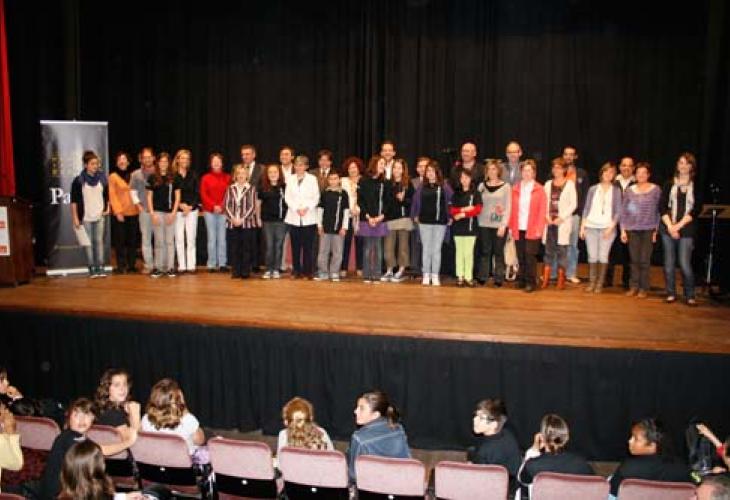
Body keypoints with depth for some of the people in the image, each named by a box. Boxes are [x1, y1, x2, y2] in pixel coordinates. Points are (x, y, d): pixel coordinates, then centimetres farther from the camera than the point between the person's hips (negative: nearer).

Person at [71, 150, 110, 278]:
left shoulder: (102, 178, 6)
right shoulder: (78, 180, -4)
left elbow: (107, 195, 17)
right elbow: (74, 201, -4)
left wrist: (107, 208, 6)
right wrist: (75, 217, -7)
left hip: (99, 216, 3)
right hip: (85, 217, -2)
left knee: (99, 241, 3)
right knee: (88, 243, 1)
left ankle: (100, 268, 4)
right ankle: (92, 269, 5)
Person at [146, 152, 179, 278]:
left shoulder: (173, 178, 5)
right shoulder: (153, 178, 5)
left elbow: (177, 196, 5)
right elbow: (149, 196, 6)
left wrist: (173, 213, -4)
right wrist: (152, 213, -3)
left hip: (170, 212, 0)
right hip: (157, 212, 0)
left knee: (170, 241, 2)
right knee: (159, 241, 3)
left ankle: (170, 267, 6)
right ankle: (158, 267, 8)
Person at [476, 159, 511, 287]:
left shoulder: (505, 186, 2)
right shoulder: (482, 185, 10)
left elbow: (508, 208, -3)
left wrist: (503, 225, -11)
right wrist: (477, 222, -1)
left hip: (499, 225, -2)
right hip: (484, 224, 2)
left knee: (498, 252, 2)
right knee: (485, 252, 4)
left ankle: (499, 278, 8)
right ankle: (482, 277, 9)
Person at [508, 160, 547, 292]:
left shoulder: (539, 189, 1)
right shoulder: (515, 188, 9)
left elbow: (542, 211, -2)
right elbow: (512, 209, 8)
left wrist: (539, 228, -9)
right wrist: (511, 226, 2)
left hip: (532, 230, -3)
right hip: (518, 229, 3)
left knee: (530, 256, -3)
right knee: (521, 256, 7)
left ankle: (530, 282, 4)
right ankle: (521, 279, 18)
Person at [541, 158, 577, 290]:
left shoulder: (569, 184, 1)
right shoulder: (548, 184, 11)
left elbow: (573, 204, -3)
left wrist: (561, 218, -11)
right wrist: (546, 216, -5)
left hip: (563, 221, -3)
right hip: (549, 221, 3)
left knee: (561, 250, -2)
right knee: (548, 250, 4)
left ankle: (561, 280, 4)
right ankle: (545, 279, 7)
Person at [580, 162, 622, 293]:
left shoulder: (616, 190, 6)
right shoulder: (593, 189, 11)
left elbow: (618, 211, 3)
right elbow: (586, 208, 11)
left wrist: (611, 227, -8)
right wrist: (582, 226, 4)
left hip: (607, 227, -1)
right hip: (591, 226, 2)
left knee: (603, 256, -5)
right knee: (592, 256, 0)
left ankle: (600, 283, 1)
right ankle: (592, 282, 8)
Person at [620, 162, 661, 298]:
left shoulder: (655, 190, 3)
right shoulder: (629, 191, 8)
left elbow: (659, 210, 3)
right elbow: (623, 211, 9)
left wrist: (656, 230, -1)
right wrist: (623, 230, 4)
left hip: (648, 229, -2)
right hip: (632, 230, 2)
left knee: (644, 260, -2)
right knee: (634, 260, 3)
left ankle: (643, 288, 6)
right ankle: (634, 287, 10)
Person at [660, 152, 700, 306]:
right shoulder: (669, 185, 9)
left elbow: (696, 209, -2)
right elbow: (662, 206, 4)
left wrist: (679, 225, -10)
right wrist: (670, 226, -8)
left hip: (686, 230, -2)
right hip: (668, 228, 2)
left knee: (685, 263, -9)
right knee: (669, 263, 3)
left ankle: (690, 296, 3)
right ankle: (671, 294, 14)